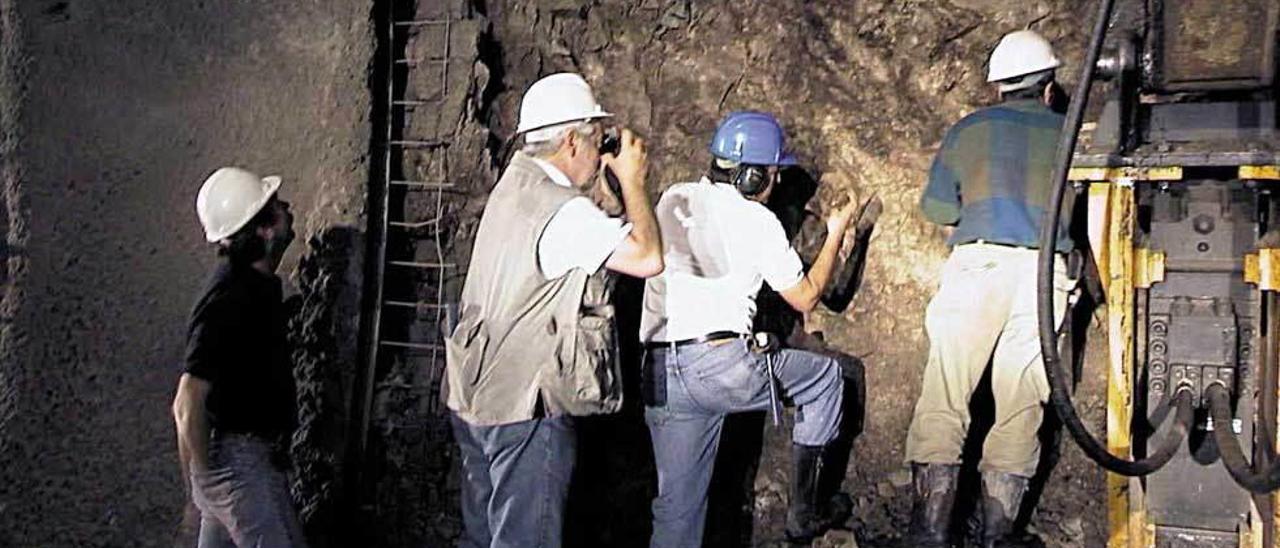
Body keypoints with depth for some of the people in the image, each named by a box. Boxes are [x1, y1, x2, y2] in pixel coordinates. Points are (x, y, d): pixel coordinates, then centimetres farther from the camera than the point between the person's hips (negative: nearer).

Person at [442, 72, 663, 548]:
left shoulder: (513, 184, 9)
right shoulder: (563, 211, -20)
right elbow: (647, 258, -22)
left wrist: (619, 179, 10)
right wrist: (632, 180, -9)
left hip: (476, 398, 9)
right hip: (526, 408, -9)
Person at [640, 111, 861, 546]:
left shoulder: (674, 200, 13)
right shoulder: (757, 221, 1)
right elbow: (806, 298, 11)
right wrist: (835, 235, 25)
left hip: (659, 373, 5)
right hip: (723, 365, -5)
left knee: (678, 504, 14)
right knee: (825, 374, 20)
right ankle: (805, 512, 23)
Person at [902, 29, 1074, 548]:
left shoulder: (968, 130, 12)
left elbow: (937, 208, 14)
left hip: (976, 265, -1)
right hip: (1044, 270, 1)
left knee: (942, 401, -1)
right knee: (1020, 408, 7)